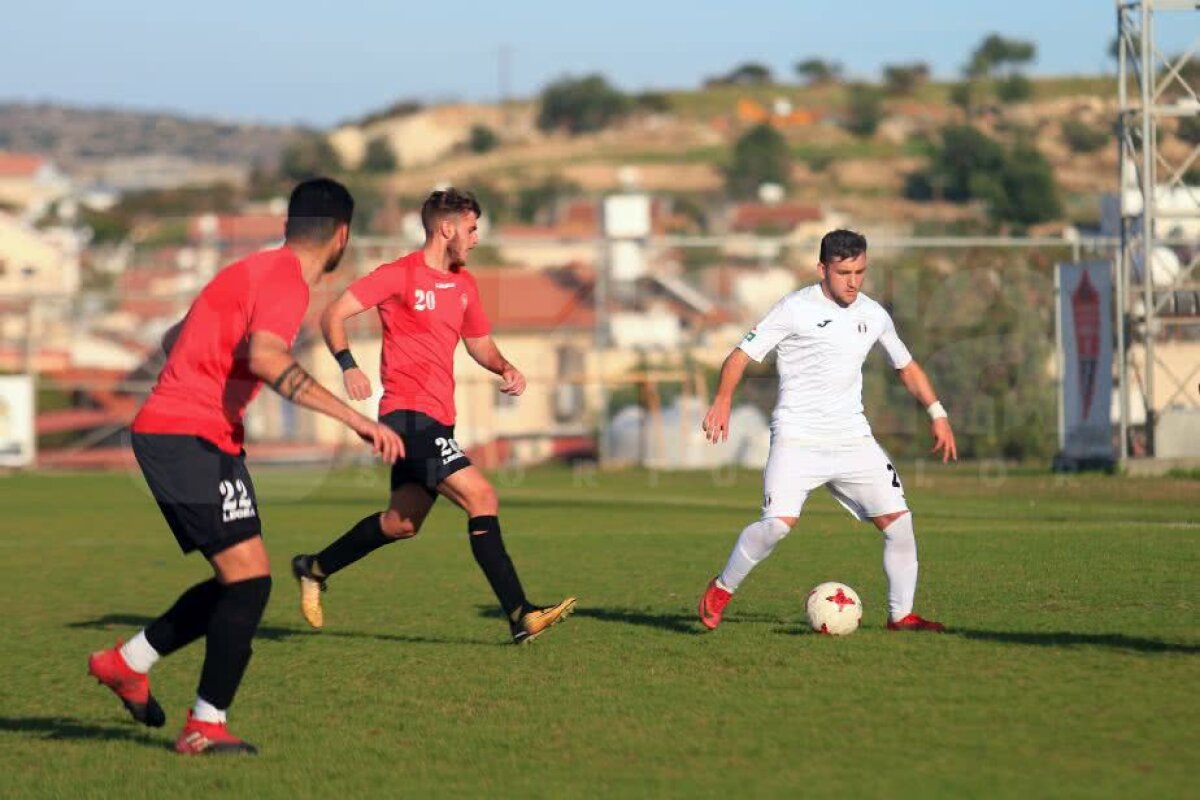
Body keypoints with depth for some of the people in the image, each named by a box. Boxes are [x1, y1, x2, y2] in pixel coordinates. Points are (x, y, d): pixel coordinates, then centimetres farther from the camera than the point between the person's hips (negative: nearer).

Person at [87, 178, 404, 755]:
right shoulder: (285, 281, -13)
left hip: (167, 433, 10)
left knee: (241, 580, 14)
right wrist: (353, 418, -36)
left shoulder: (257, 271, 17)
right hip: (189, 438, -10)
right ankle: (205, 726, -9)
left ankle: (127, 663, 23)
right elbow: (264, 356, -32)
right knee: (249, 578, -12)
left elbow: (177, 339, 27)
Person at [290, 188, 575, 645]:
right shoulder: (400, 276, -9)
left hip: (438, 418, 9)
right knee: (481, 498, -17)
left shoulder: (464, 285, 14)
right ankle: (520, 616, -19)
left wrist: (504, 368, 5)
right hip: (410, 413, -9)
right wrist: (348, 365, -28)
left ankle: (315, 570, 37)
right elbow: (333, 315, -12)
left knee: (402, 522, 18)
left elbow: (479, 343, 26)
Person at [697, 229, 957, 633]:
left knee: (897, 519, -5)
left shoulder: (873, 315, 9)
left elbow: (906, 366, 24)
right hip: (797, 436, -5)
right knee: (778, 522, -22)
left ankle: (901, 614, 8)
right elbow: (743, 354, -8)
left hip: (852, 437, 5)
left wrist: (937, 414, 16)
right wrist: (722, 401, -24)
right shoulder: (796, 309, -6)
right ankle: (721, 590, 0)